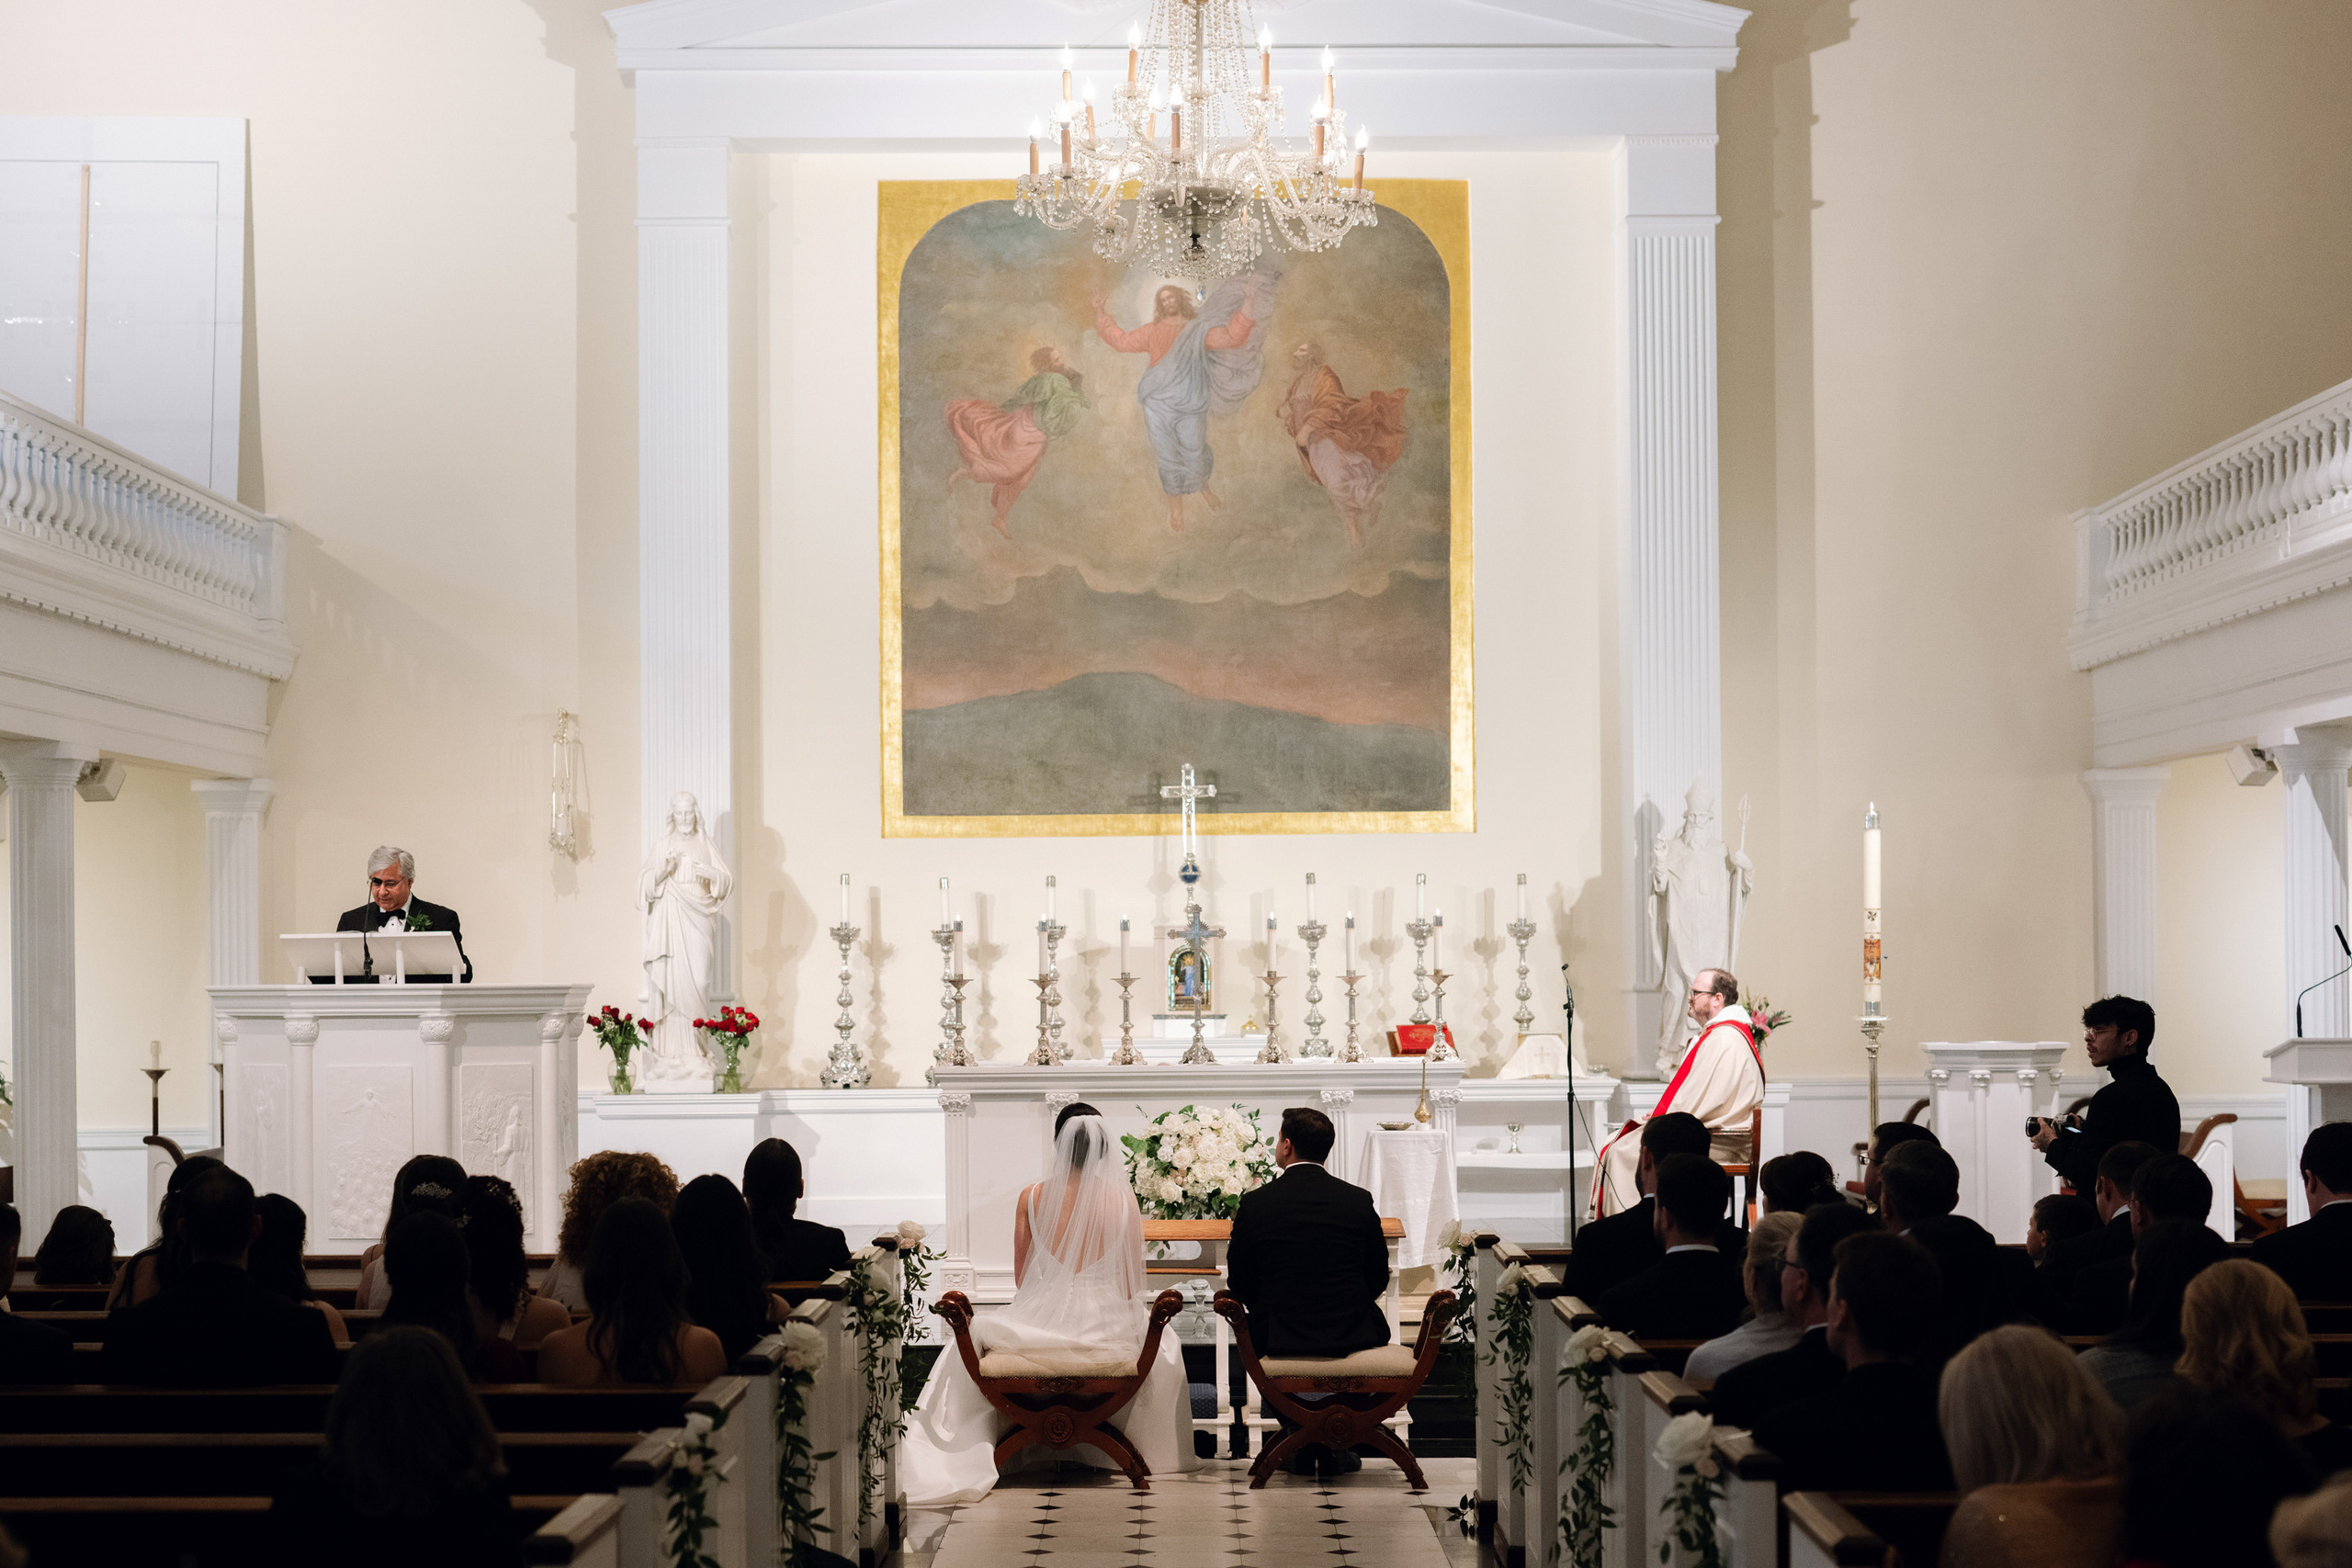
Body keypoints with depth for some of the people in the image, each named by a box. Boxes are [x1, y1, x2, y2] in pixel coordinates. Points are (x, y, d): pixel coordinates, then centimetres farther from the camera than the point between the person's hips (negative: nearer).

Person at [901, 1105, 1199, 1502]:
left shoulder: (1030, 1198, -7)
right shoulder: (1123, 1201, -8)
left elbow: (1021, 1279, 3)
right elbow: (1133, 1285, -1)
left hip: (1043, 1319, 0)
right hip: (1108, 1329, 0)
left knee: (974, 1335, 32)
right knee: (1160, 1340, 35)